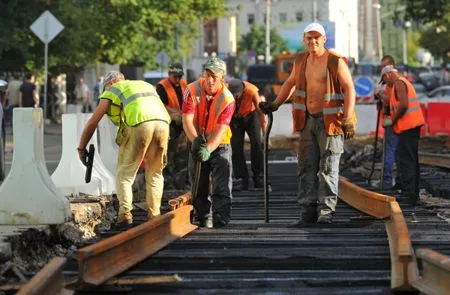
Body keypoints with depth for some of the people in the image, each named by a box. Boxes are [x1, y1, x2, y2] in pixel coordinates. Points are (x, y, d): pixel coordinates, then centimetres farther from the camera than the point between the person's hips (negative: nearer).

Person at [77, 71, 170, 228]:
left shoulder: (110, 92, 22)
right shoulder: (145, 85, 36)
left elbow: (92, 123, 22)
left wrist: (81, 148, 32)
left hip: (138, 124, -4)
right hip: (162, 122, 4)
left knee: (124, 174, 6)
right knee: (155, 174, 17)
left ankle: (125, 215, -5)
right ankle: (154, 216, 13)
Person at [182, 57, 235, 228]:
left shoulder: (227, 99, -18)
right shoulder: (192, 91, -15)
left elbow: (222, 129, -26)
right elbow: (187, 120, -23)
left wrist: (209, 149, -41)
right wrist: (195, 140, -42)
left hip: (220, 146, -2)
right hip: (197, 145, 2)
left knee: (222, 187, -13)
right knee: (199, 187, 9)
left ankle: (221, 219, -14)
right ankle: (204, 219, 23)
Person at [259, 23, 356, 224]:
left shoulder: (336, 61, -9)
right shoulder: (301, 60, 9)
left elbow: (349, 89, -10)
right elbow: (290, 82, 26)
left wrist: (348, 120, -18)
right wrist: (275, 104, 23)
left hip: (330, 120, -6)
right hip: (308, 120, 6)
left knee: (328, 167, -6)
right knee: (307, 166, 4)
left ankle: (326, 211, -5)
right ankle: (308, 209, 8)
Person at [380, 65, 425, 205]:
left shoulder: (399, 83, -10)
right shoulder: (405, 82, 22)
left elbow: (403, 105, -22)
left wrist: (392, 120, -13)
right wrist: (392, 119, 17)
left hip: (407, 127, -10)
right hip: (413, 125, 10)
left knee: (405, 161, -10)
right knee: (412, 160, 14)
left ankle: (408, 195, -13)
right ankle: (413, 193, 18)